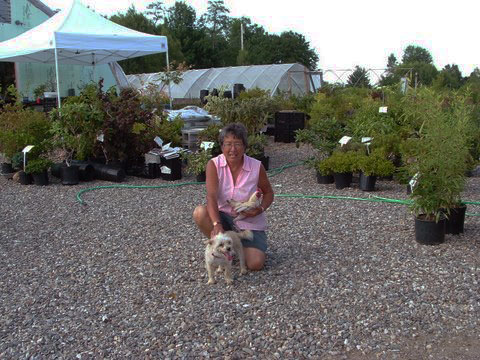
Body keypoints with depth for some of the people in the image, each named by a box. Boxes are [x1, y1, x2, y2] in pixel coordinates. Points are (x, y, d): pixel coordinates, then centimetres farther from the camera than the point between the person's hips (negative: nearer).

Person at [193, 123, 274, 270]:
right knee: (200, 212, -30)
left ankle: (240, 245, 17)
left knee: (255, 264, -19)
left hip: (250, 222, -1)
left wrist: (261, 208, -18)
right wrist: (217, 224, -41)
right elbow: (211, 196, -26)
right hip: (224, 218, 1)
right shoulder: (214, 164, -14)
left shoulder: (256, 167, -12)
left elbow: (268, 193, 4)